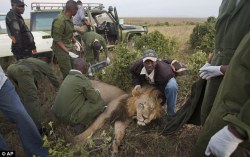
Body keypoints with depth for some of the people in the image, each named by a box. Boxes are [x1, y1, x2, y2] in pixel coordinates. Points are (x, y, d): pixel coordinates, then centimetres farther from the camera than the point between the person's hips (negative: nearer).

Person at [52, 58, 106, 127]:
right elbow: (95, 99, -9)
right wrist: (97, 92, 12)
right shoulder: (83, 79, -17)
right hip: (70, 118, -8)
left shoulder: (68, 77, 8)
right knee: (100, 102, -1)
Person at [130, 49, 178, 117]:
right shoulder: (138, 65, -29)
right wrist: (137, 84, -21)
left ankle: (171, 114, -18)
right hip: (149, 84, 5)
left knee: (172, 86, -39)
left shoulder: (163, 71, -44)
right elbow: (133, 72, -5)